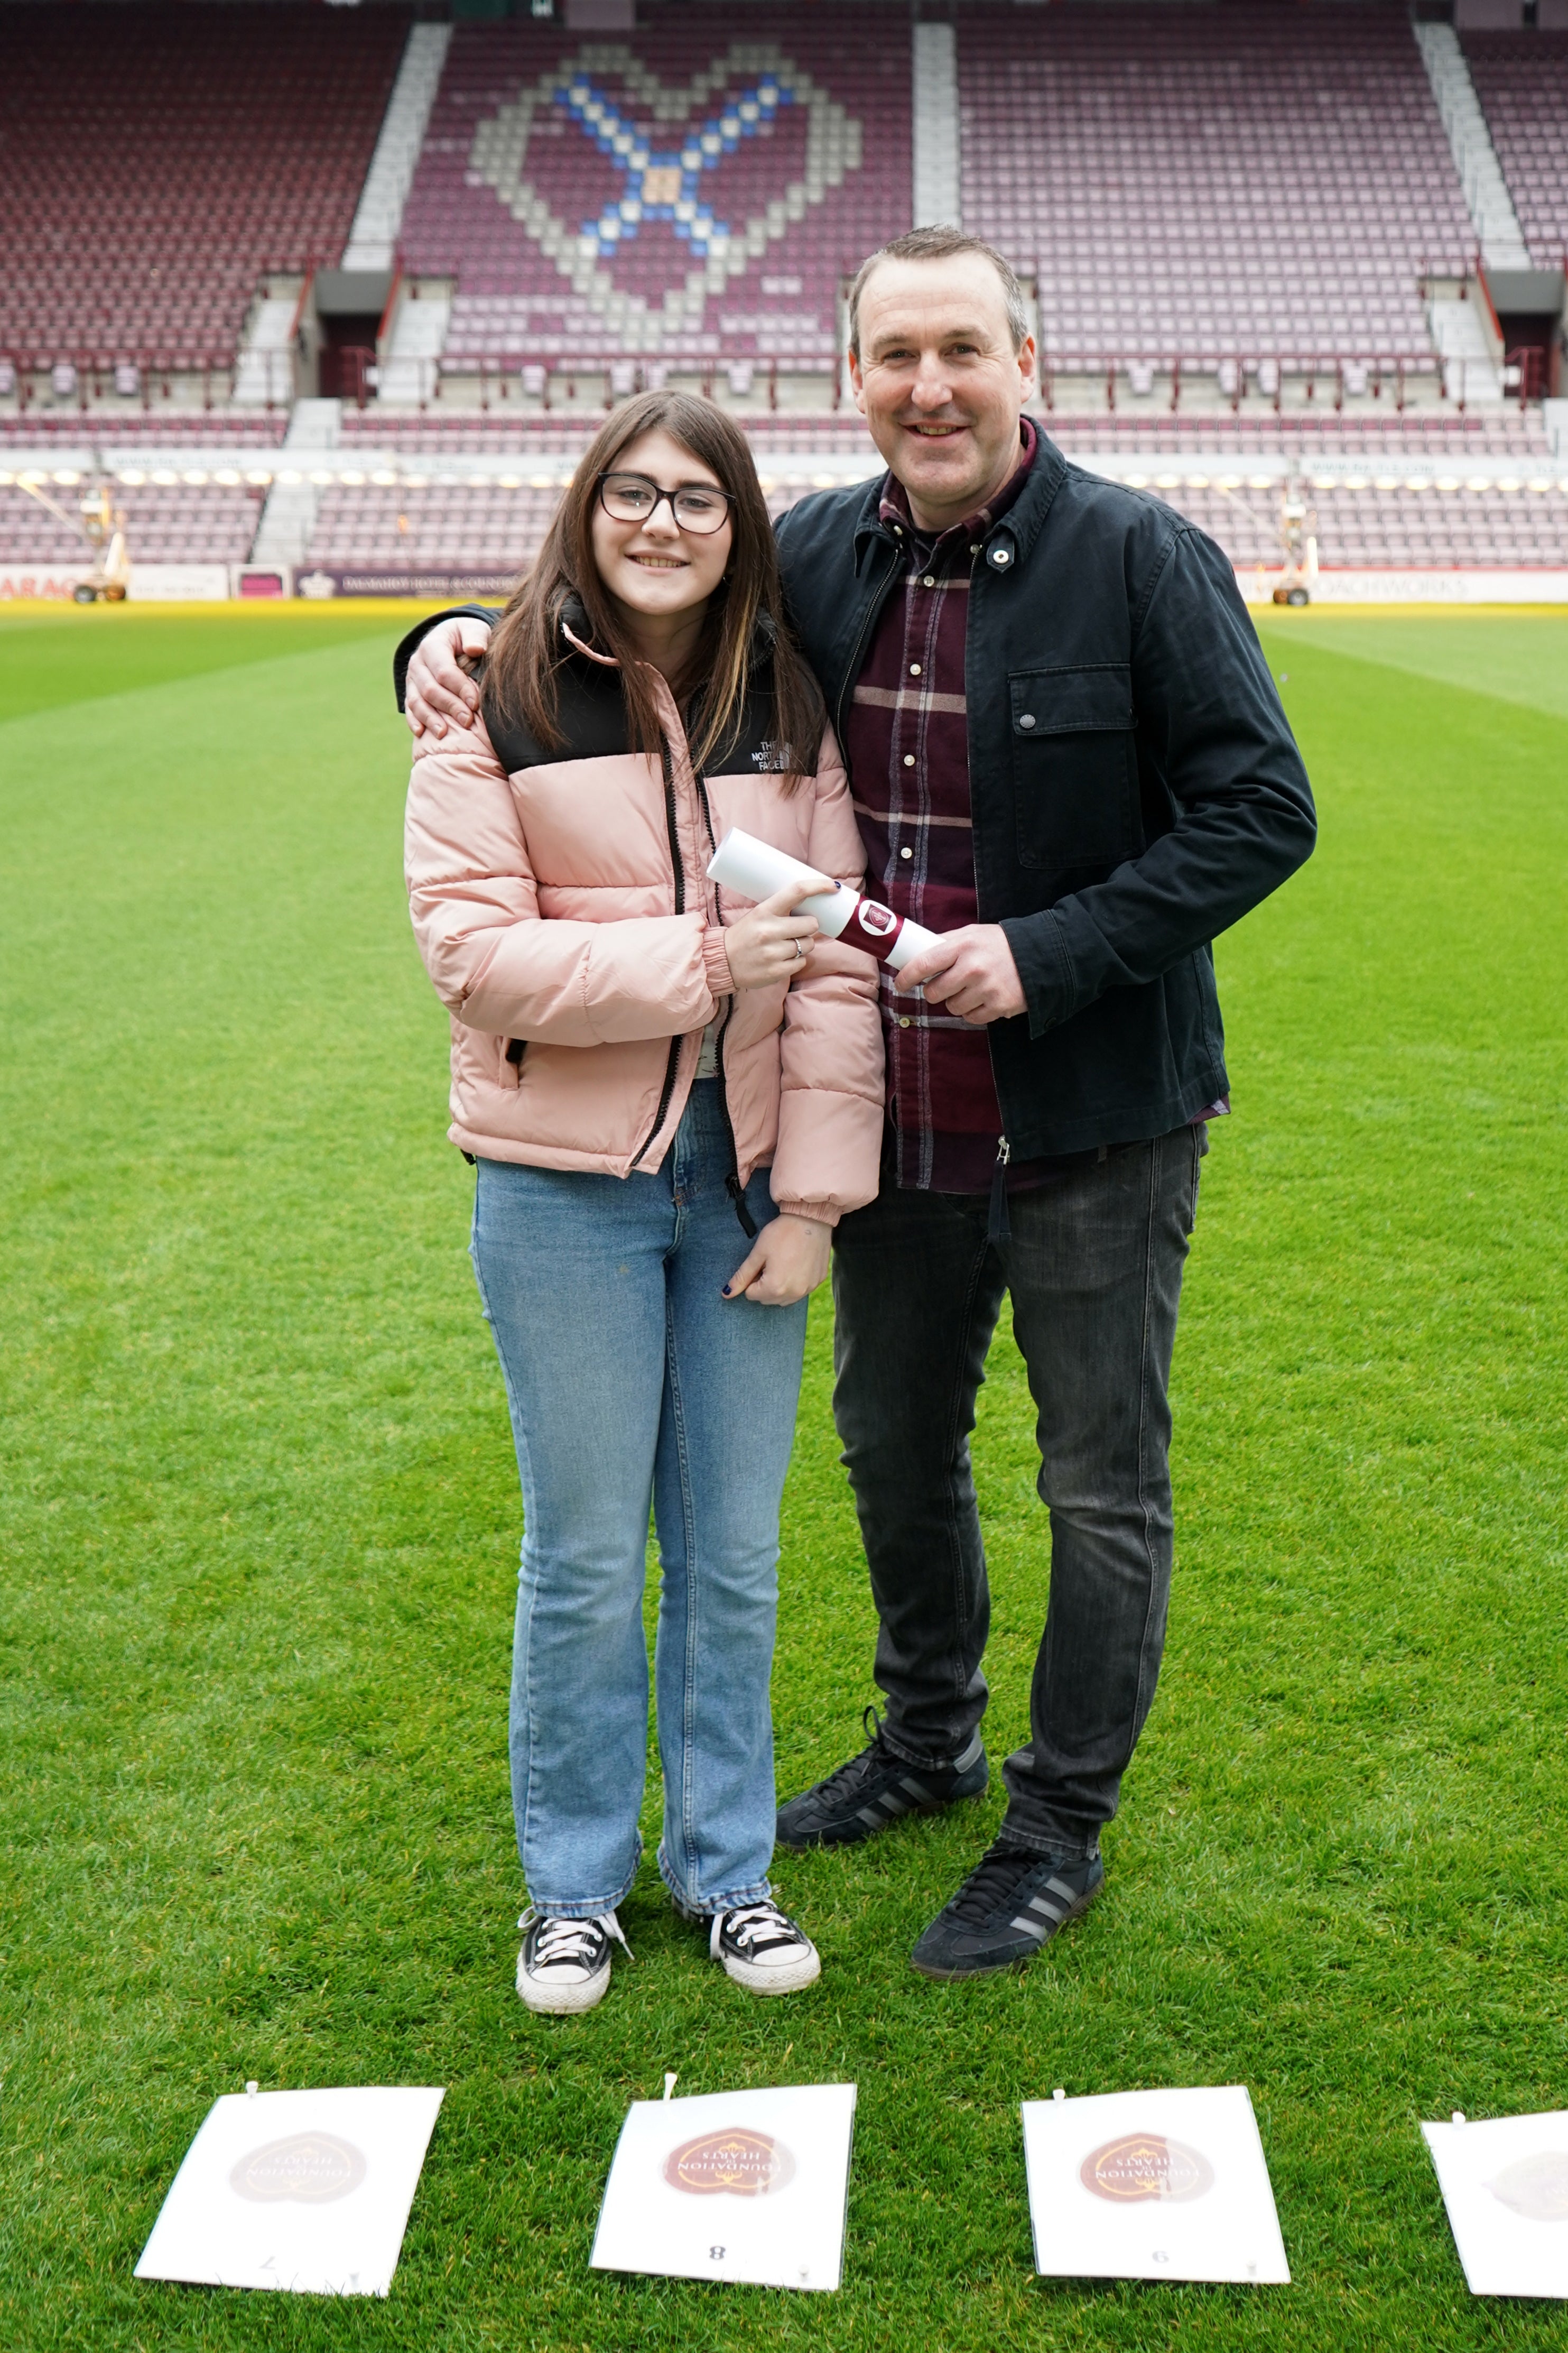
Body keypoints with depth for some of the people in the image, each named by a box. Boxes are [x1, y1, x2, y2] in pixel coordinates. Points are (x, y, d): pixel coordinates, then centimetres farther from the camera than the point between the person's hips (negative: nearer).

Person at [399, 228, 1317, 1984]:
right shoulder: (815, 557, 1)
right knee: (893, 1445, 20)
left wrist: (1048, 954, -23)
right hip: (895, 1117, 5)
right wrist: (466, 634, -4)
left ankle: (1060, 1830, 27)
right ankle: (929, 1739, 44)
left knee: (1103, 1486, 8)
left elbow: (1261, 811, -14)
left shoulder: (1137, 558, -13)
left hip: (1094, 1119, -5)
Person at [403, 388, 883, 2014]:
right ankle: (573, 1882, 27)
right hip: (566, 1188, -3)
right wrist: (700, 958, -18)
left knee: (734, 1550, 11)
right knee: (588, 1557, 6)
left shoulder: (788, 707, 5)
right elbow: (472, 951, -12)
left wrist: (815, 1192, -4)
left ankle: (724, 1865, 30)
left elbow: (836, 966, 2)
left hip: (742, 1180, 3)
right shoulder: (496, 701, -4)